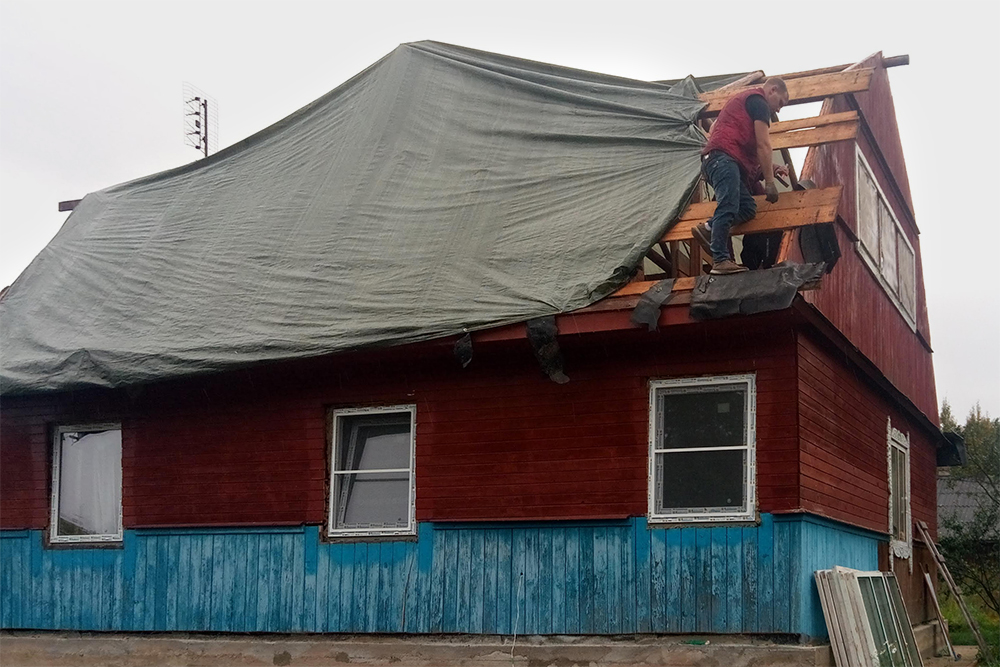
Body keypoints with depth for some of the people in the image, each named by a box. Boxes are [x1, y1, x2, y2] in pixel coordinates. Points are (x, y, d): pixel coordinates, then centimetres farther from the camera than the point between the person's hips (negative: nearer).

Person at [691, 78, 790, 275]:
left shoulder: (743, 100, 35)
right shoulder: (759, 102, 4)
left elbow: (750, 150, 36)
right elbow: (763, 145, -3)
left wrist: (770, 168, 28)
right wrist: (769, 181, -2)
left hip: (714, 160, 10)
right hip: (724, 157, -10)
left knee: (747, 207, 3)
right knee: (728, 206, -19)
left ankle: (708, 229, -4)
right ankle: (721, 261, -26)